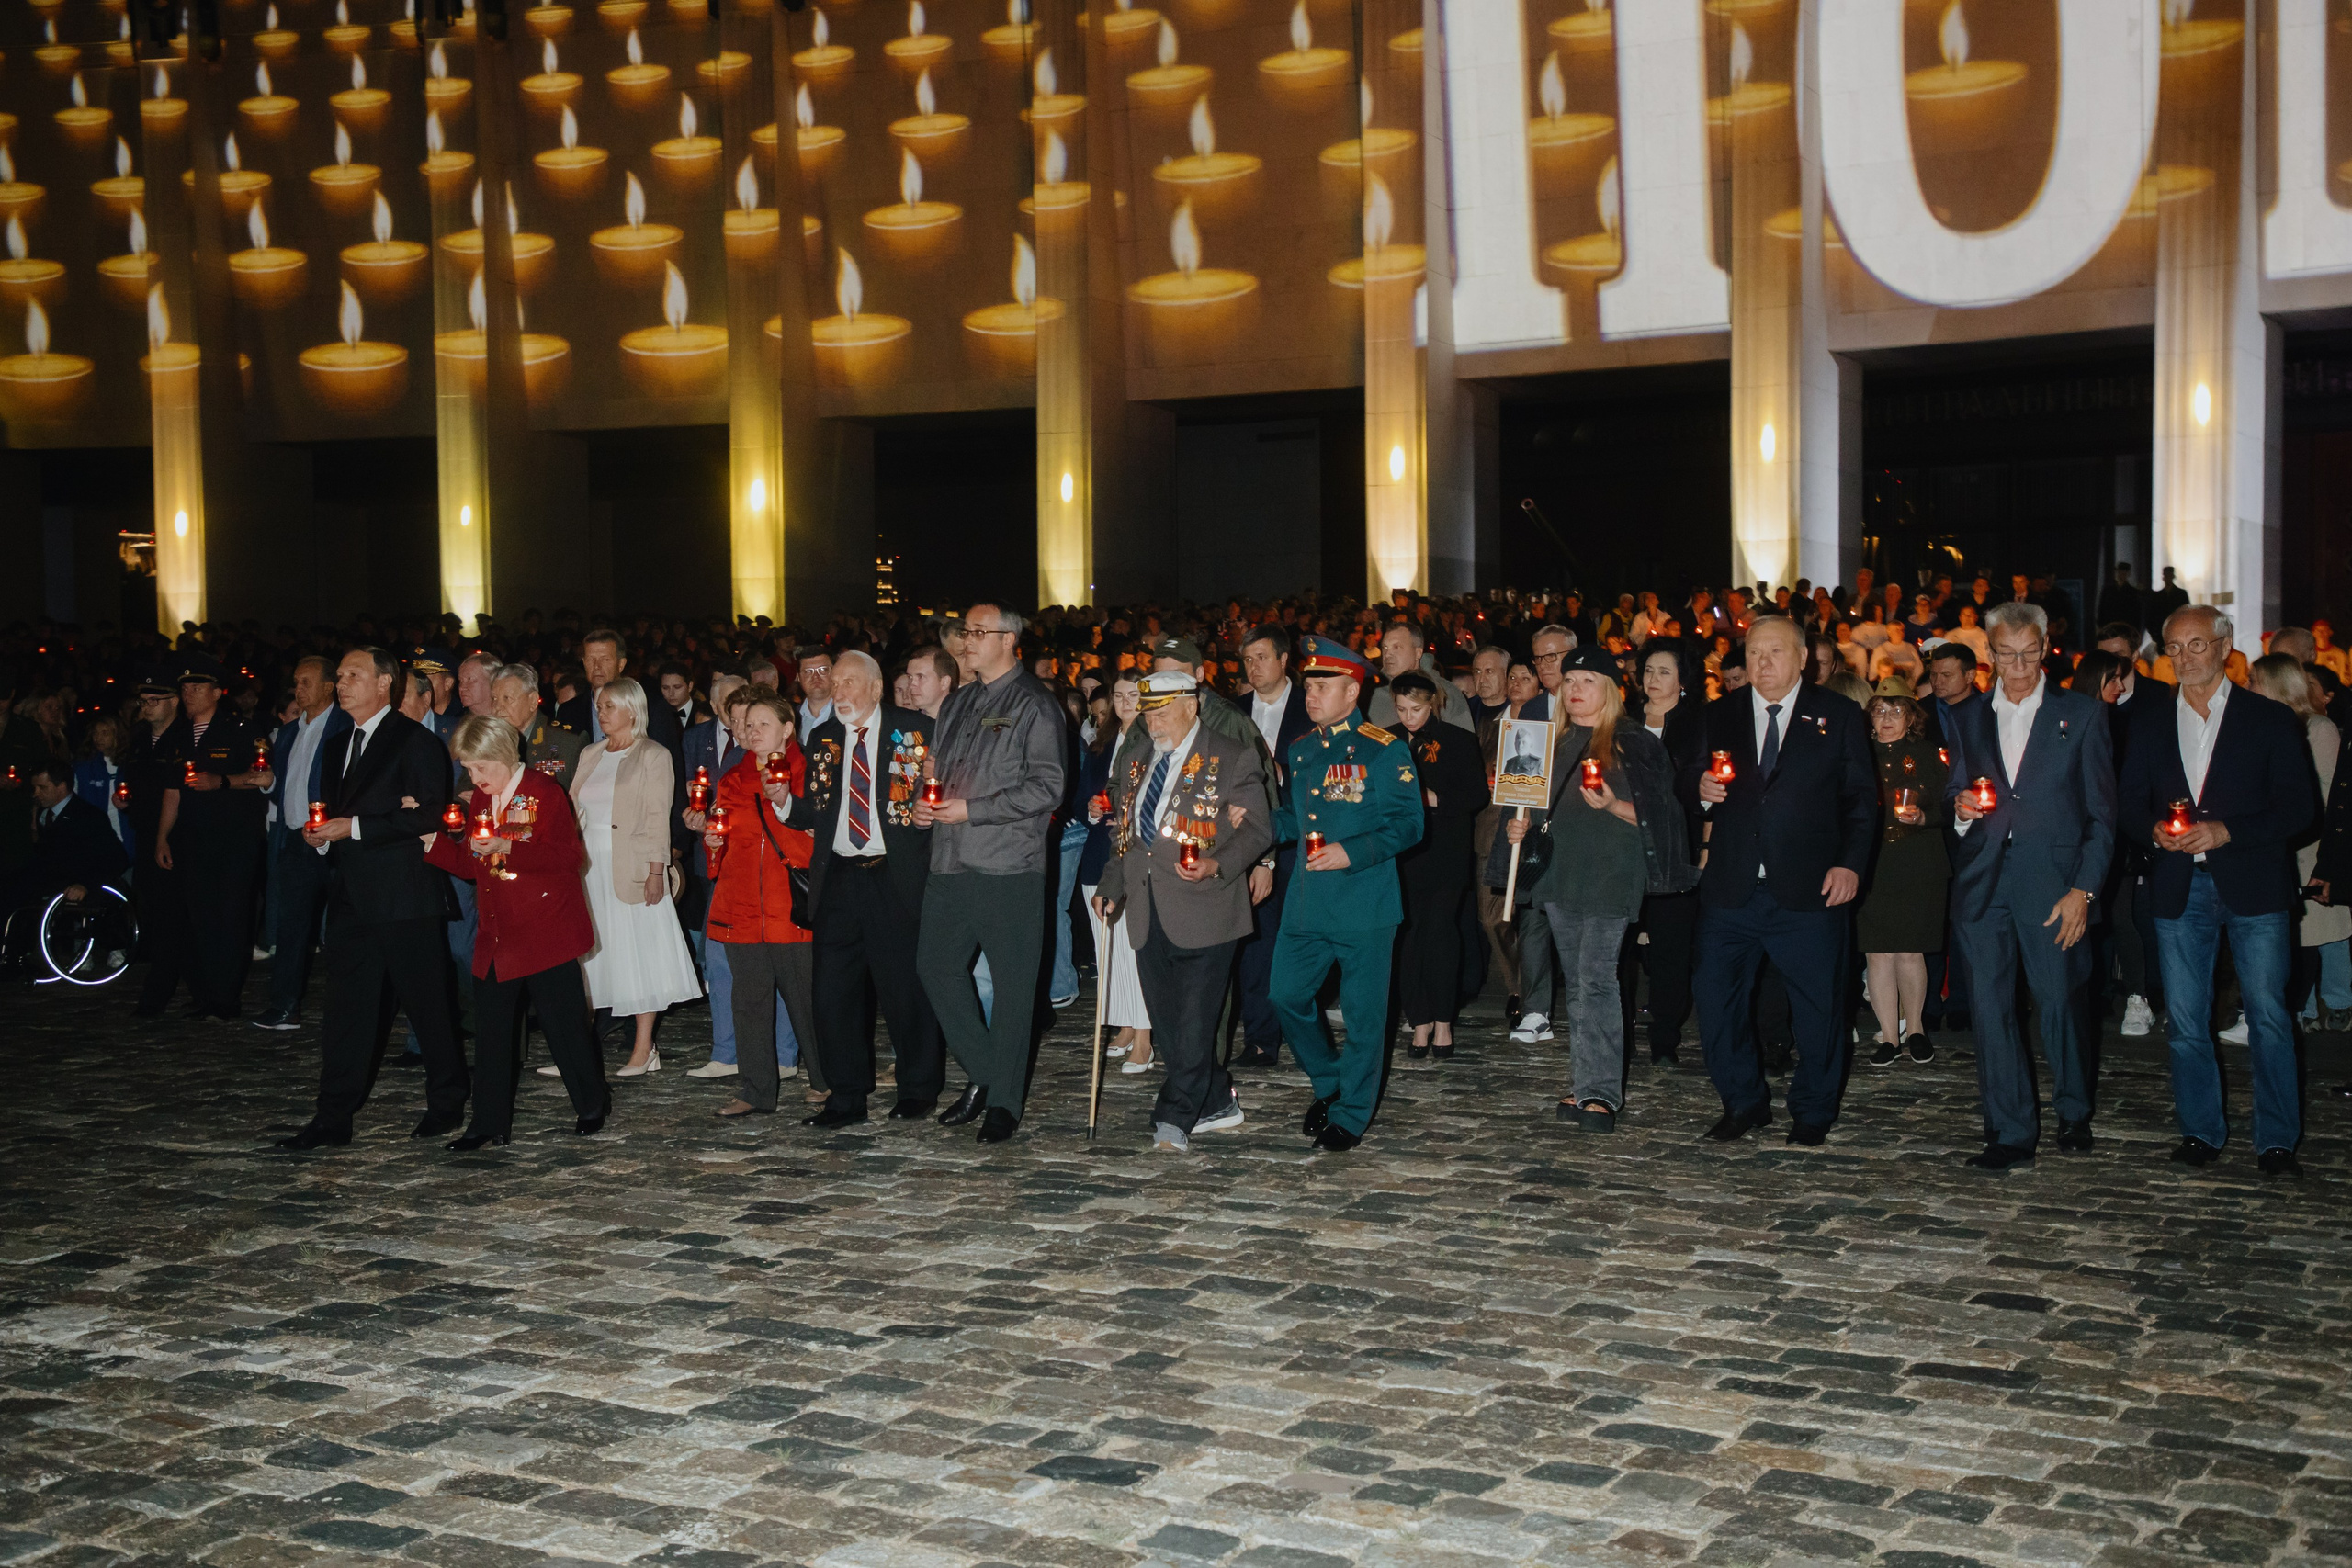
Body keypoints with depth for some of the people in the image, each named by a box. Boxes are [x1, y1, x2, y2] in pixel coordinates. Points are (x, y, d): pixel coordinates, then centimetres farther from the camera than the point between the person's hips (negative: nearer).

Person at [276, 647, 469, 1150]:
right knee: (347, 1008, 6)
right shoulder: (338, 746, 19)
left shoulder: (413, 739, -6)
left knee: (427, 1004, 2)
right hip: (352, 896, 7)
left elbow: (429, 814, -14)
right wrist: (319, 836, 4)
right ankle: (333, 1118, 8)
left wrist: (354, 827, -16)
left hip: (403, 895, -7)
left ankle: (447, 1102, 17)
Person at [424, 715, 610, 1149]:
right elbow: (468, 865, 15)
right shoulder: (479, 801, 13)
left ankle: (592, 1104, 22)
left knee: (564, 1023, 3)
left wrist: (507, 847, -25)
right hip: (497, 938, 7)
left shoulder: (543, 792, -9)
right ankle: (490, 1123, 14)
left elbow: (569, 855, -18)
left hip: (545, 932, -7)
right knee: (491, 1031, 7)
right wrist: (430, 837, 1)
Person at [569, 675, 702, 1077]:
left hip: (632, 870, -6)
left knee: (639, 956, -1)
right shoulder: (590, 756, 16)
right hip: (590, 870, 6)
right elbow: (574, 810, 16)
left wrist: (656, 870, -15)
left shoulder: (653, 756, -2)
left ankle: (643, 1052, 4)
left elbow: (658, 818, -9)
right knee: (586, 957, 5)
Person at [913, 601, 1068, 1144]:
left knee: (1012, 983, 0)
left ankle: (1005, 1100, 11)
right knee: (937, 963, 8)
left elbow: (1045, 787, -13)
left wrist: (971, 809, -15)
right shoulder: (957, 703, 17)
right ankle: (982, 1073, 24)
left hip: (1007, 863, -7)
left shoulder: (1034, 705, -6)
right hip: (951, 859, 7)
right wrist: (927, 804, 4)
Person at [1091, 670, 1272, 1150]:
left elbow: (1257, 829, -5)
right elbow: (1124, 836, 25)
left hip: (1203, 909, -6)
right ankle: (1218, 1103, 21)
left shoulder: (1232, 758, 0)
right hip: (1149, 915, 6)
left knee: (1194, 1019, -7)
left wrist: (1217, 865, -21)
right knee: (1168, 1019, 8)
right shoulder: (1137, 764, 18)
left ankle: (1175, 1118, -2)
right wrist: (1111, 886, 12)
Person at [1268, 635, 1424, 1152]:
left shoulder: (1383, 751, -8)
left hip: (1364, 904, -6)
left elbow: (1408, 825, -10)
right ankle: (1330, 1082, 30)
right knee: (1286, 995, 8)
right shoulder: (1300, 750, 12)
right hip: (1307, 902, 6)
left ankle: (1352, 1113, 16)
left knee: (1363, 1012, 2)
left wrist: (1352, 852, -21)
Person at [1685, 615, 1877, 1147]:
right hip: (1730, 889, 2)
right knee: (1717, 1001, 3)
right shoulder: (1718, 716, 11)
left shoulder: (1839, 717, 5)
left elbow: (1861, 798, 4)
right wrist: (1701, 787, -9)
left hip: (1808, 890, -2)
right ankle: (1744, 1102, 21)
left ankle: (1812, 1111, 22)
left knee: (1818, 1004, 4)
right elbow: (1688, 780, 15)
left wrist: (1850, 863, -8)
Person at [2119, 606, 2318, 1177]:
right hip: (2179, 888, 3)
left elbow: (2299, 808, -3)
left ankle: (2277, 1140, 4)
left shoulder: (2270, 719, 2)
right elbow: (2130, 804, 13)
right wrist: (2155, 829, -9)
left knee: (2268, 1016, -4)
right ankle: (2201, 1130, 16)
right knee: (2185, 1021, 5)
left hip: (2252, 885, -3)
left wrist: (2225, 831, -15)